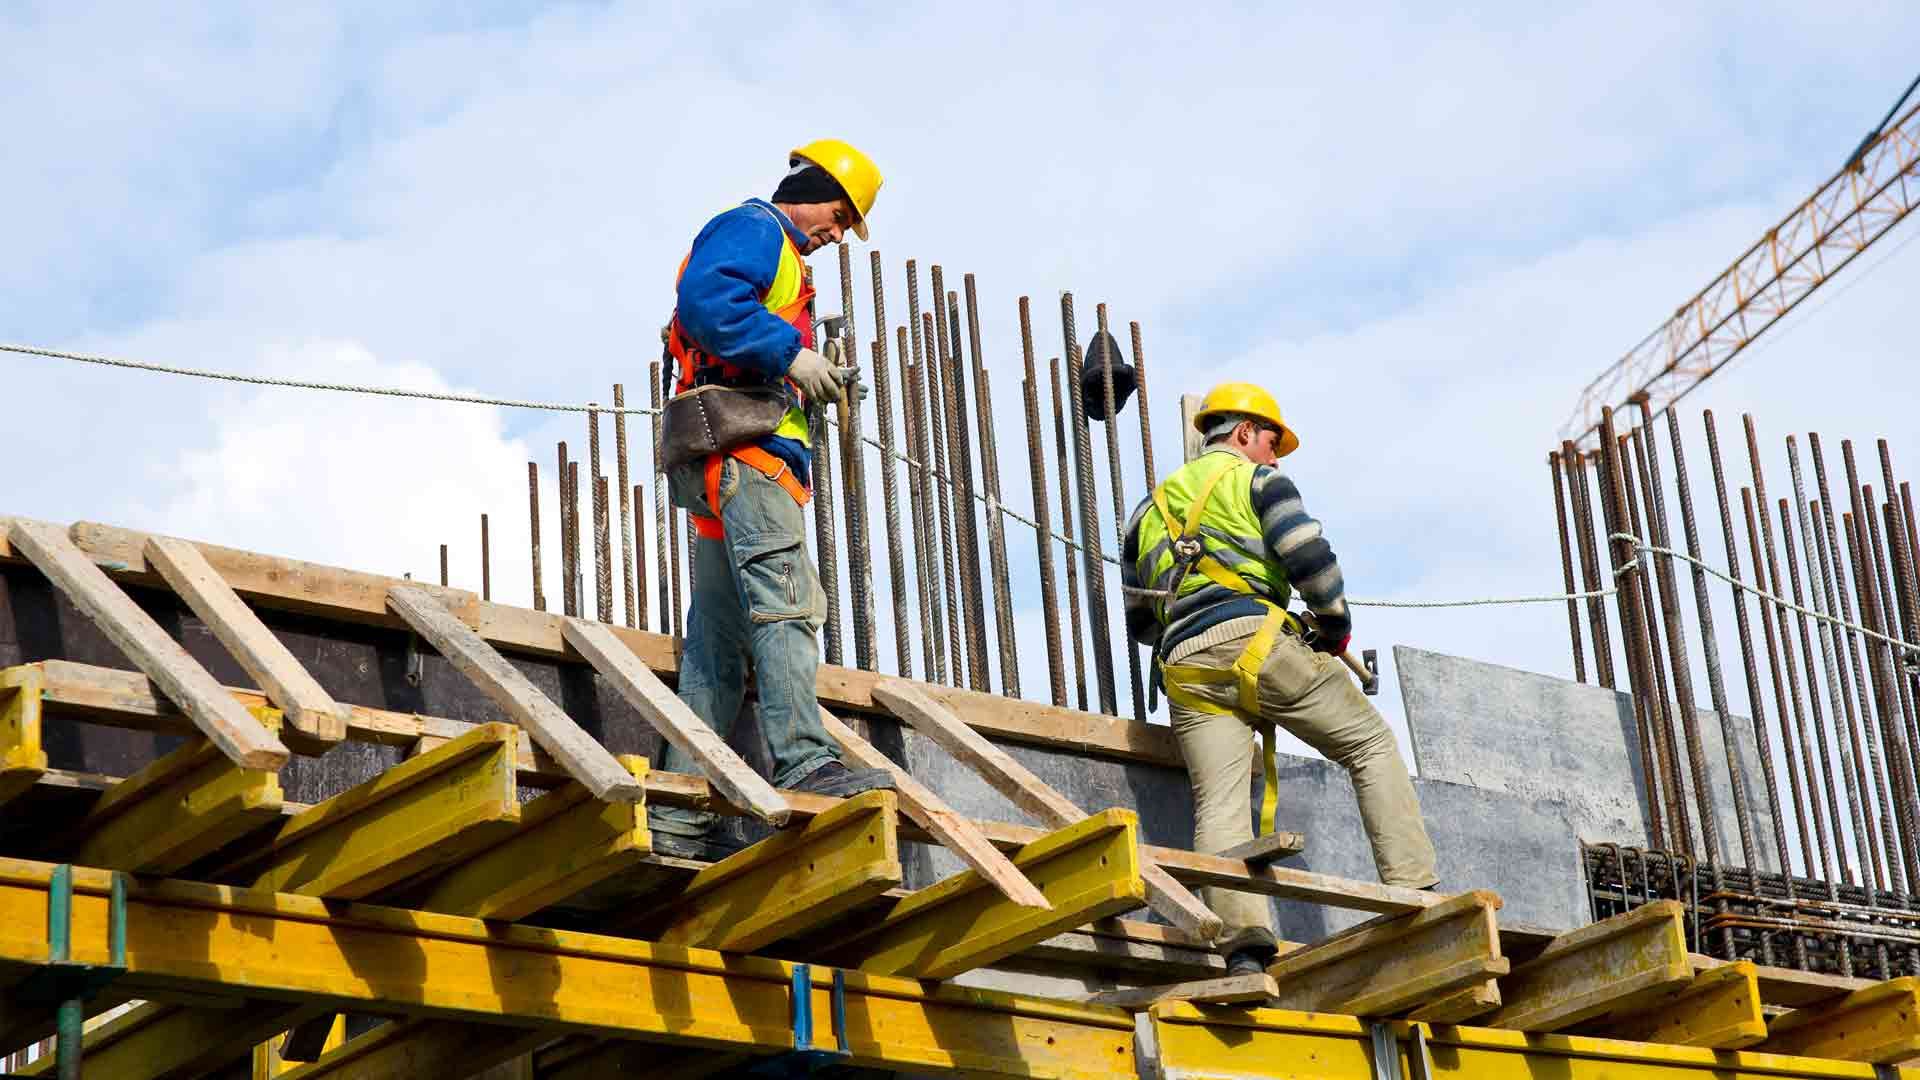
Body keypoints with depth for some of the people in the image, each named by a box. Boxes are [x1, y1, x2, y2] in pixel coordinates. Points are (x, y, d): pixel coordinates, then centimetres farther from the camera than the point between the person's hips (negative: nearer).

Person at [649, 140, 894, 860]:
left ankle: (680, 814, 0)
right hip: (744, 451, -10)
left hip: (731, 470, 10)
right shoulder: (752, 229, 1)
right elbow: (706, 299, -18)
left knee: (719, 641, 4)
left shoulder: (776, 256, 33)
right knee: (787, 605, -21)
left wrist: (810, 386, 15)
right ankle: (804, 764, -32)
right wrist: (790, 354, -18)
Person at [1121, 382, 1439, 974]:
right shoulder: (1257, 479, 12)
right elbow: (1309, 557, -4)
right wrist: (1336, 626, 10)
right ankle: (1415, 893, -5)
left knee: (1219, 805, -8)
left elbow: (1138, 621, 30)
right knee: (1371, 745, 7)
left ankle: (1244, 944, -28)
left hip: (1184, 669, 5)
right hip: (1255, 640, -4)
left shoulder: (1150, 508, 30)